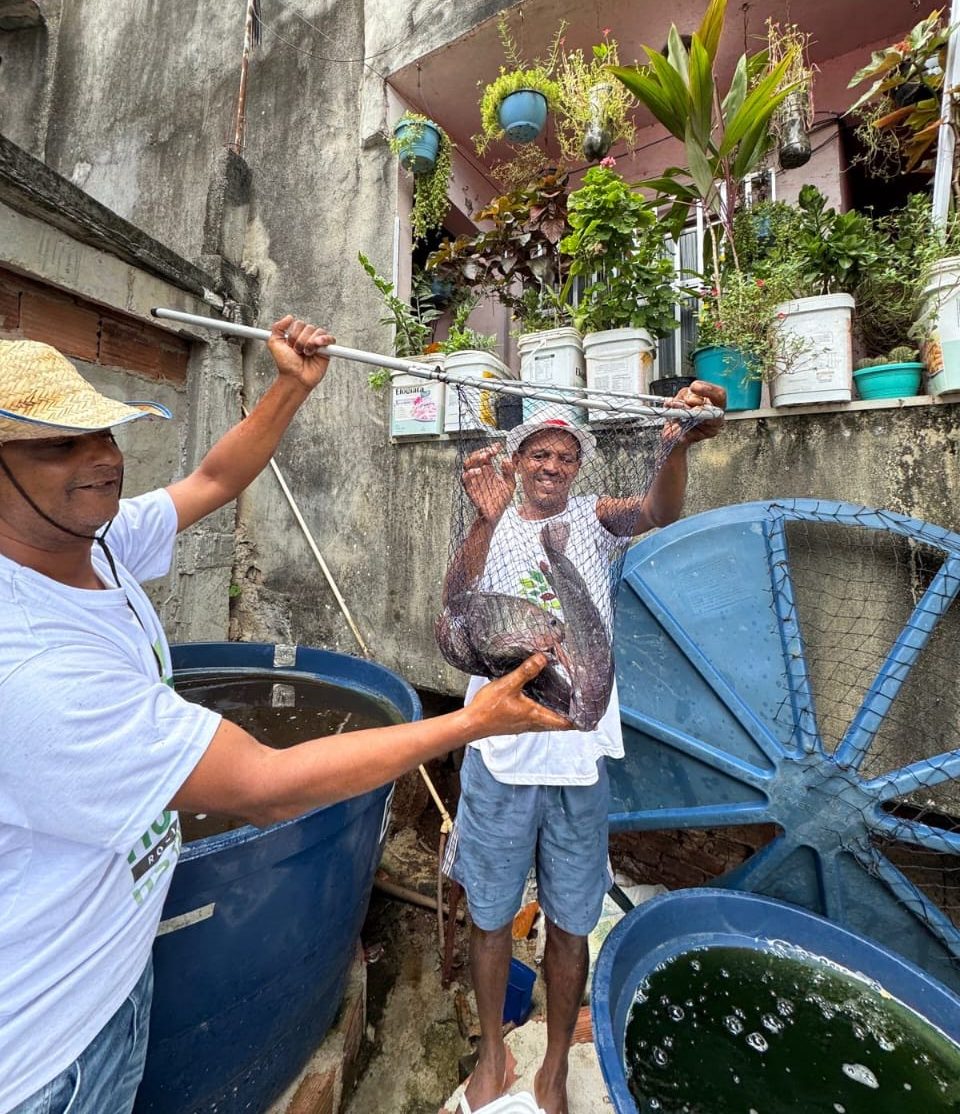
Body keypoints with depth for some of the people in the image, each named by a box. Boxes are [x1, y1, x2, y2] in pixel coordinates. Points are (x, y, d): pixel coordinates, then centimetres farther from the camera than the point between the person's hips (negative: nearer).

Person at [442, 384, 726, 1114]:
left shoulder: (595, 520, 3)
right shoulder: (492, 530, 2)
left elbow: (659, 512, -19)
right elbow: (453, 610, -16)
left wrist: (678, 446, -39)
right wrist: (485, 522, -30)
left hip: (580, 758, 0)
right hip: (499, 757, 1)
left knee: (570, 925, 17)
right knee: (492, 917, 19)